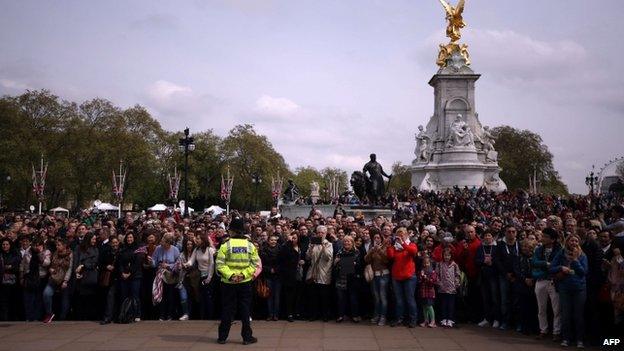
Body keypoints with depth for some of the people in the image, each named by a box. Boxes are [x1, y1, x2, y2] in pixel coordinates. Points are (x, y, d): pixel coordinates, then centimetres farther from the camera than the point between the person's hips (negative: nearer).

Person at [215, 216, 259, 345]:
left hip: (228, 283, -1)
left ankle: (222, 337, 15)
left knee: (227, 310, 9)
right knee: (245, 310, 9)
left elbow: (220, 264, -15)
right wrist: (243, 274, -11)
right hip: (245, 283, 1)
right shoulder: (250, 246, -2)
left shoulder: (225, 246, -8)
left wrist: (230, 275, -16)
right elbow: (255, 264, -6)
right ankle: (247, 337, 12)